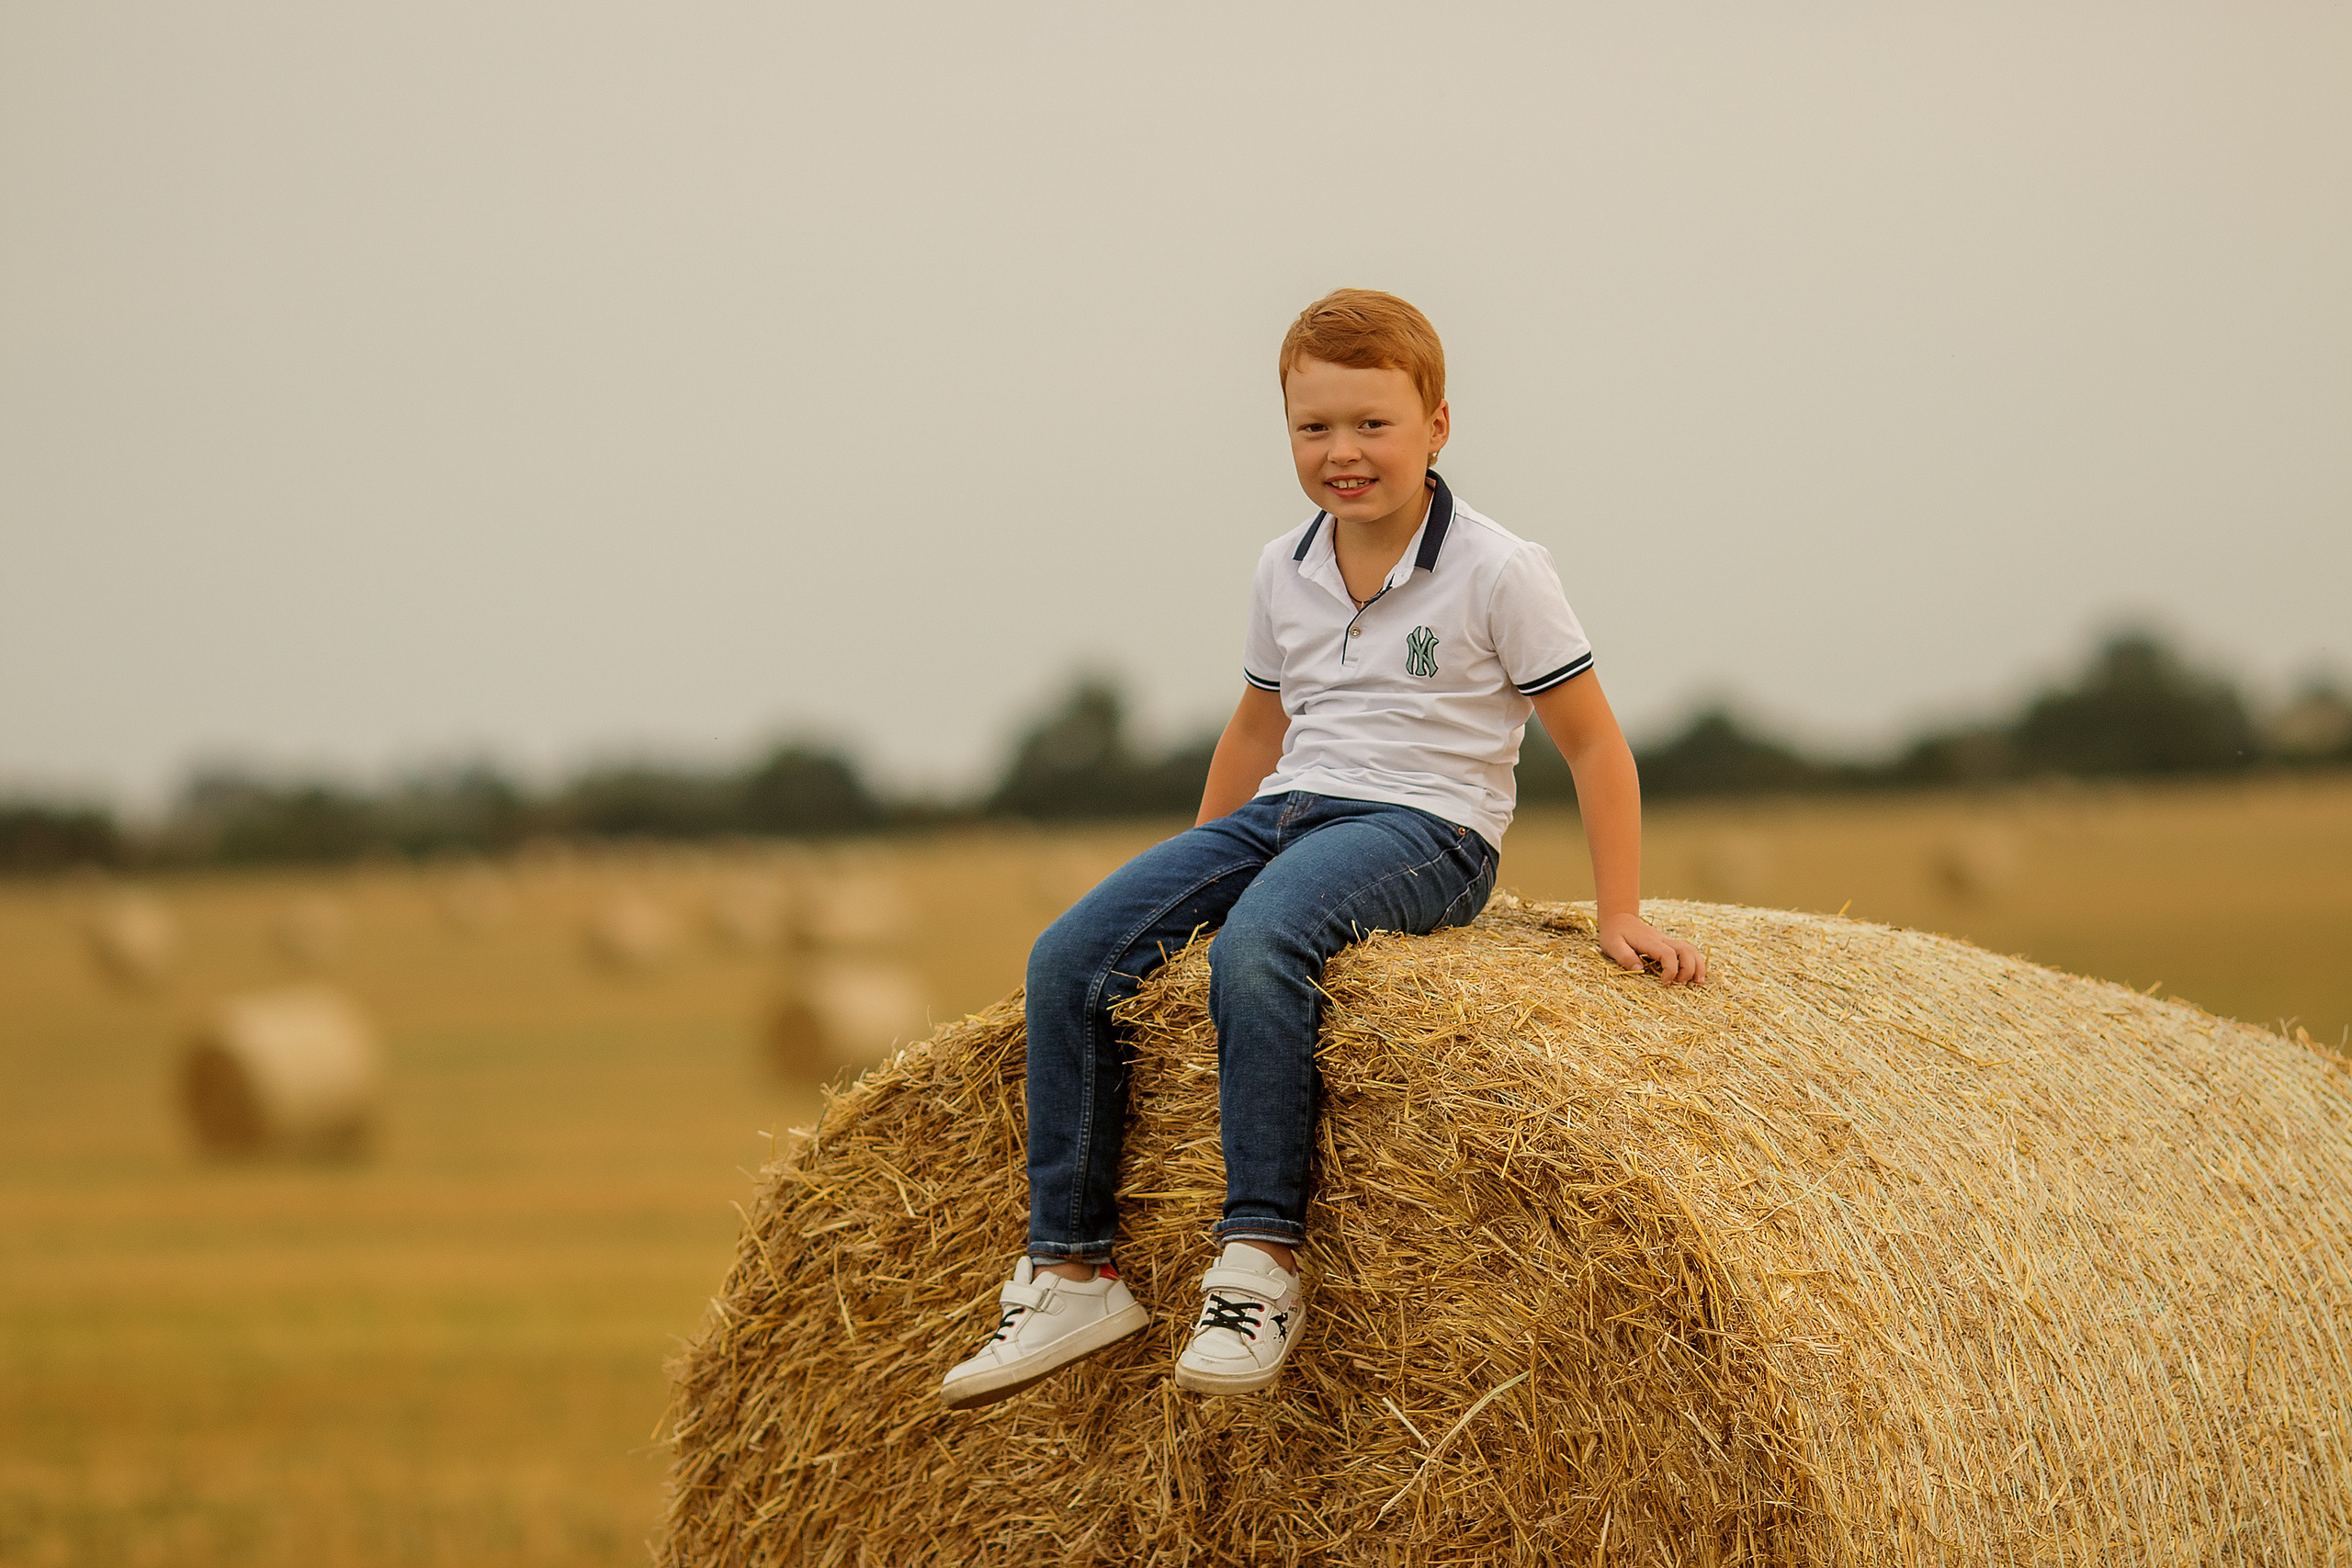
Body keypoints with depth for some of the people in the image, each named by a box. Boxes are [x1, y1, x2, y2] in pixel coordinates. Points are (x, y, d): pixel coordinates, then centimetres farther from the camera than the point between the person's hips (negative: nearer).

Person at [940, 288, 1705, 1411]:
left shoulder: (1496, 572, -7)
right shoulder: (1285, 572, 11)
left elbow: (1593, 742, -2)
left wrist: (1620, 916, -6)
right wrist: (1195, 878, 26)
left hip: (1424, 826, -6)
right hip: (1284, 813, 6)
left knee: (1258, 947, -38)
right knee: (1069, 958, -15)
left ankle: (1262, 1262, -36)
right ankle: (1073, 1273, -11)